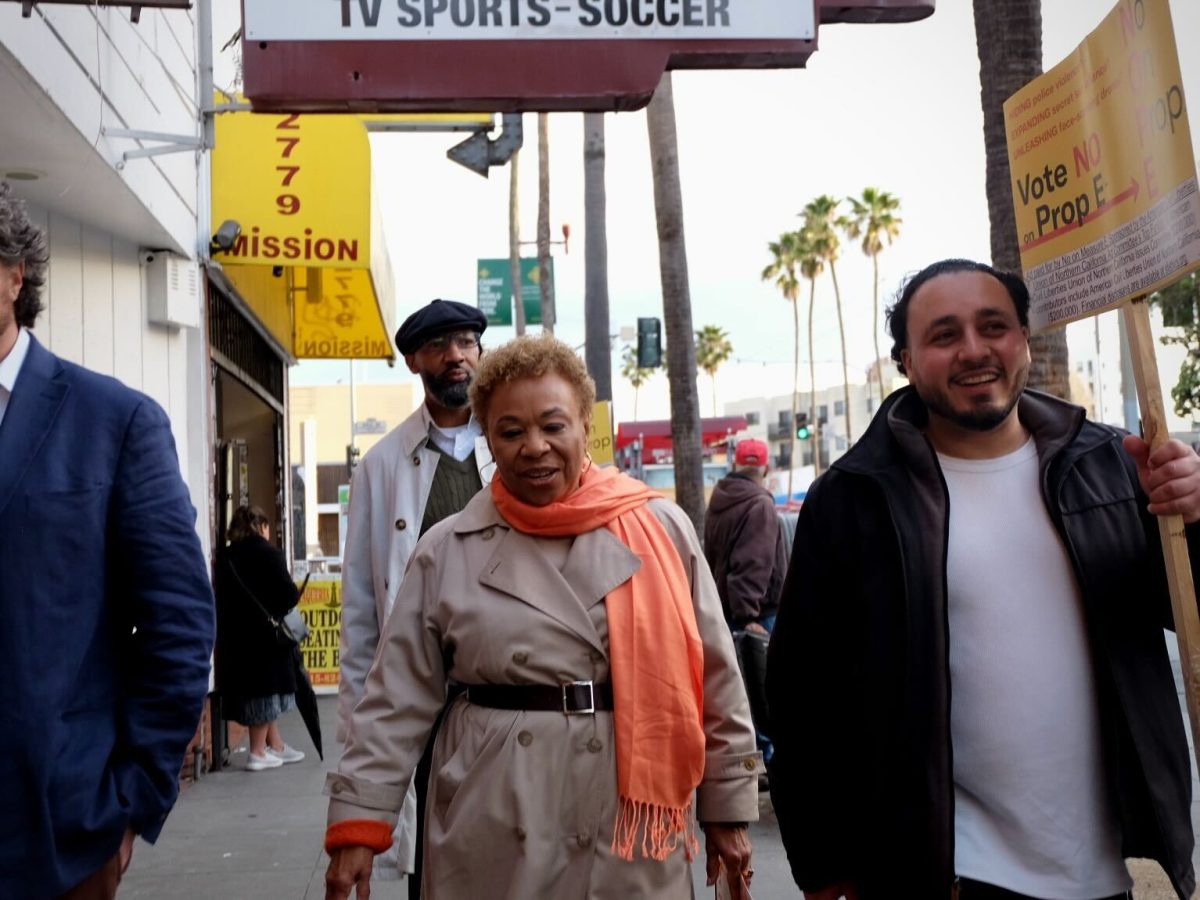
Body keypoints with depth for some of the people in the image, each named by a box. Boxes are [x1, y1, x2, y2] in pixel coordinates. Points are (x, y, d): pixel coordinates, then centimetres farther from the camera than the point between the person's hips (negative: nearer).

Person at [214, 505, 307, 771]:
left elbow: (223, 596, 4)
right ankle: (258, 752, 7)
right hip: (265, 632, -6)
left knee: (260, 689, 15)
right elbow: (288, 593, -16)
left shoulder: (225, 556, 6)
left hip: (235, 634, 6)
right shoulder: (268, 553, -11)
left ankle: (275, 745, 24)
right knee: (265, 689, 4)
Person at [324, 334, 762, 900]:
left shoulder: (661, 530, 0)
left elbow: (714, 679, 4)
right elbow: (397, 699, 2)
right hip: (494, 843, 0)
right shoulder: (448, 551, 1)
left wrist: (728, 808, 5)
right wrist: (359, 820, -3)